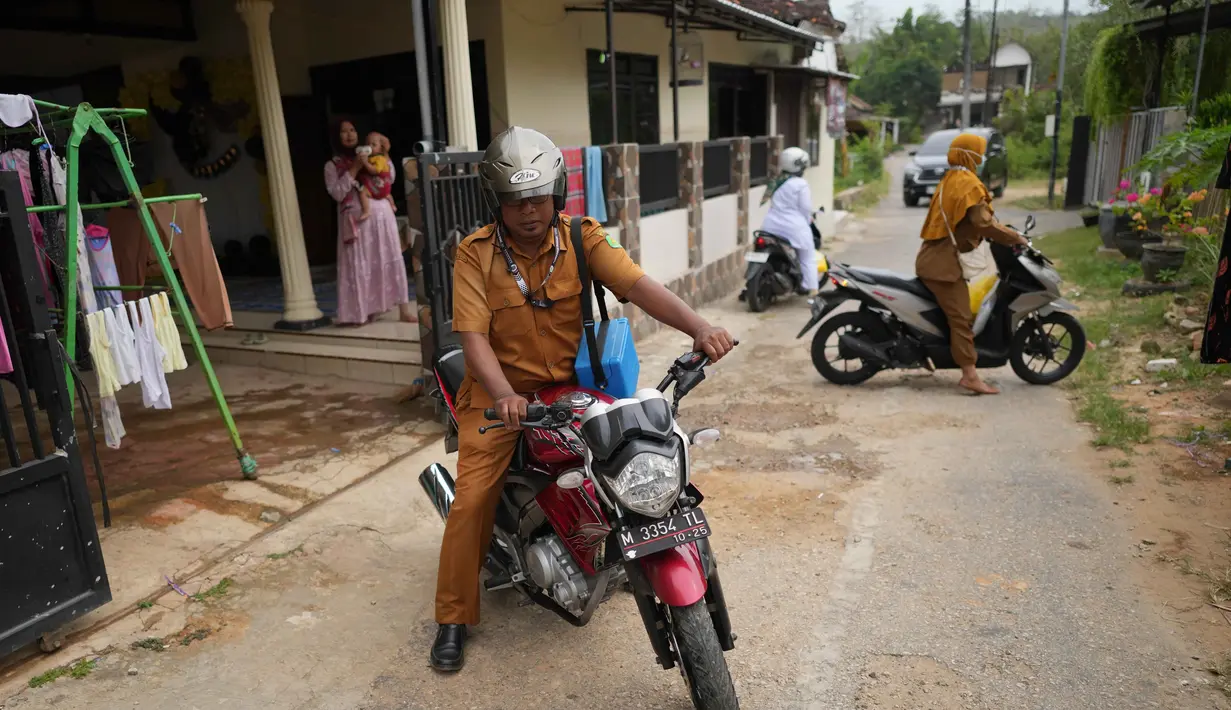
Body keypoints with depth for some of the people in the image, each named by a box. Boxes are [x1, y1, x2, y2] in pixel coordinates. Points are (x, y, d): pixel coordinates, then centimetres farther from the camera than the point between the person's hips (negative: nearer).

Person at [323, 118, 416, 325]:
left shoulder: (371, 157, 15)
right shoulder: (332, 166, 7)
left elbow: (390, 177, 6)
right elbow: (337, 194, -6)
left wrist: (368, 167, -9)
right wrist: (353, 170, -9)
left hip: (381, 215, 2)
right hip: (356, 219, -2)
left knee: (391, 259, 2)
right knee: (358, 264, -3)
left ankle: (404, 308, 4)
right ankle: (361, 312, 2)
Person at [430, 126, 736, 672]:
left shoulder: (582, 238, -7)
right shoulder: (476, 255, -10)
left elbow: (637, 285, -20)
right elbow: (473, 337, -17)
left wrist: (699, 327, -36)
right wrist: (505, 396, -36)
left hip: (572, 382, 2)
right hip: (502, 389, -2)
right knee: (472, 499, -11)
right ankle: (453, 617, 10)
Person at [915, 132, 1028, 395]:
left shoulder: (950, 180, 20)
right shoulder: (968, 182, -11)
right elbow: (982, 221, -21)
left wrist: (1003, 233, 16)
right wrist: (1014, 238, -11)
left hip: (933, 256, 10)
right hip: (943, 260, -10)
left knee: (954, 313, 18)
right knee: (961, 316, -12)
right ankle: (970, 375, -13)